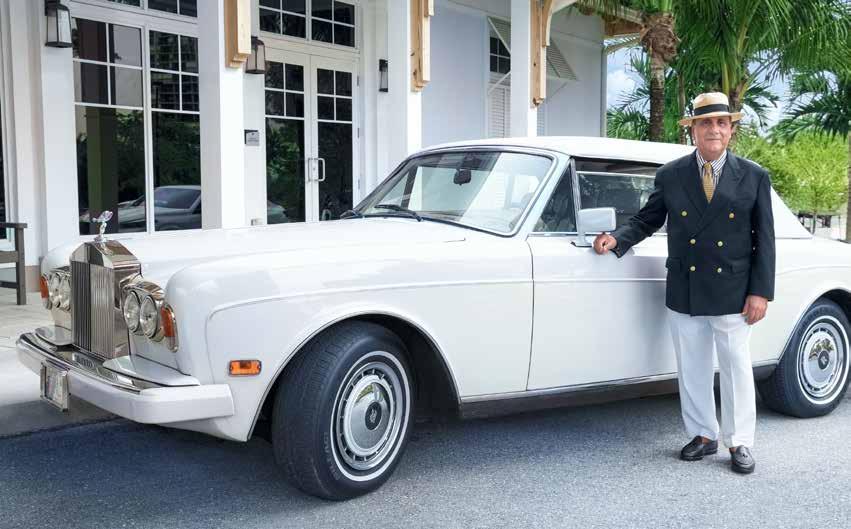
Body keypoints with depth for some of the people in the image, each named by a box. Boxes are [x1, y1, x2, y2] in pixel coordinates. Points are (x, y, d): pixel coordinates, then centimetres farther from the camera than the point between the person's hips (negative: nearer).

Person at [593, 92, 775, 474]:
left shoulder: (754, 177, -1)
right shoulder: (670, 176, 2)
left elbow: (764, 238, 0)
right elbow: (647, 219, 9)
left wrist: (761, 292, -6)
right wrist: (617, 239, -11)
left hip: (732, 294, -2)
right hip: (683, 293, 2)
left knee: (736, 367, 5)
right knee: (692, 369, 11)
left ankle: (739, 442, 19)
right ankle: (703, 435, 26)